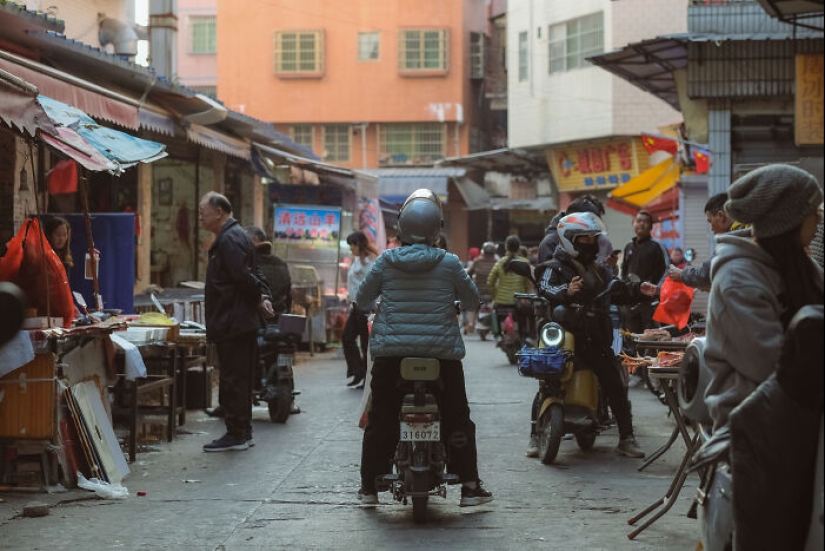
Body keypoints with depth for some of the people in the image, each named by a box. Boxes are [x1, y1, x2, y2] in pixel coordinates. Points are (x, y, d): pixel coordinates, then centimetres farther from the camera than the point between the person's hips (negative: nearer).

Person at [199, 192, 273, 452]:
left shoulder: (229, 240, -16)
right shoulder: (234, 236, 18)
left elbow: (244, 276, -25)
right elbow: (250, 275, 17)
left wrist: (259, 297, -10)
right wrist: (263, 296, 3)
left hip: (232, 323, -11)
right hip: (242, 321, 11)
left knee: (233, 380, -5)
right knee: (241, 379, 15)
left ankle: (236, 435, 0)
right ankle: (243, 432, 22)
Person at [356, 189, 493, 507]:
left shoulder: (386, 261, -3)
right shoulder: (449, 263, -5)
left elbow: (362, 298, 7)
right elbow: (472, 300, 6)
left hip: (391, 352, 1)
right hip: (442, 353, -1)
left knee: (380, 419, 11)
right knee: (457, 419, 9)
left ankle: (369, 486, 16)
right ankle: (469, 486, 11)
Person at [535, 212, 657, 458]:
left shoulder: (601, 270, 20)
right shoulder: (556, 269, -4)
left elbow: (617, 293, 25)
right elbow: (545, 290, -22)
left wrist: (639, 291, 8)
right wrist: (566, 292, -41)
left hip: (597, 340, 5)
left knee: (616, 388, 1)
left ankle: (626, 438, 8)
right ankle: (536, 436, 8)